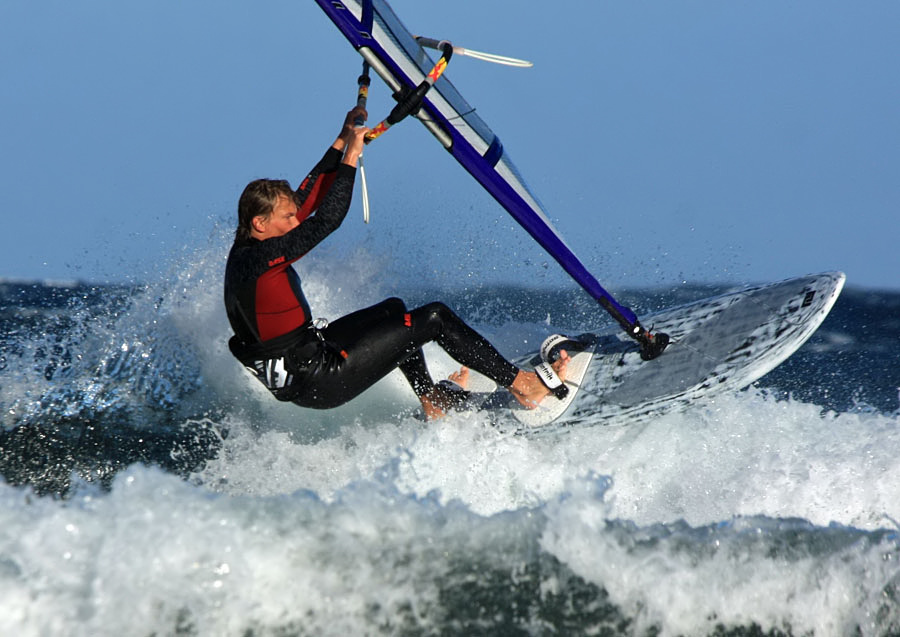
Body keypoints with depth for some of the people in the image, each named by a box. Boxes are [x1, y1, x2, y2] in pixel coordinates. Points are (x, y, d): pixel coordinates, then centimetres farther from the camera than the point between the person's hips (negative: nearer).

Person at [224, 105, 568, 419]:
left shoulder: (246, 247, 3)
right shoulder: (259, 257, -25)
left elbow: (308, 197, 11)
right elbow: (327, 219, -27)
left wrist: (343, 141, 12)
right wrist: (351, 156, -19)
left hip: (306, 354, 10)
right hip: (318, 384, -10)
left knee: (394, 310, 27)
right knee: (434, 318, -6)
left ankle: (431, 399, 35)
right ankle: (521, 385, 5)